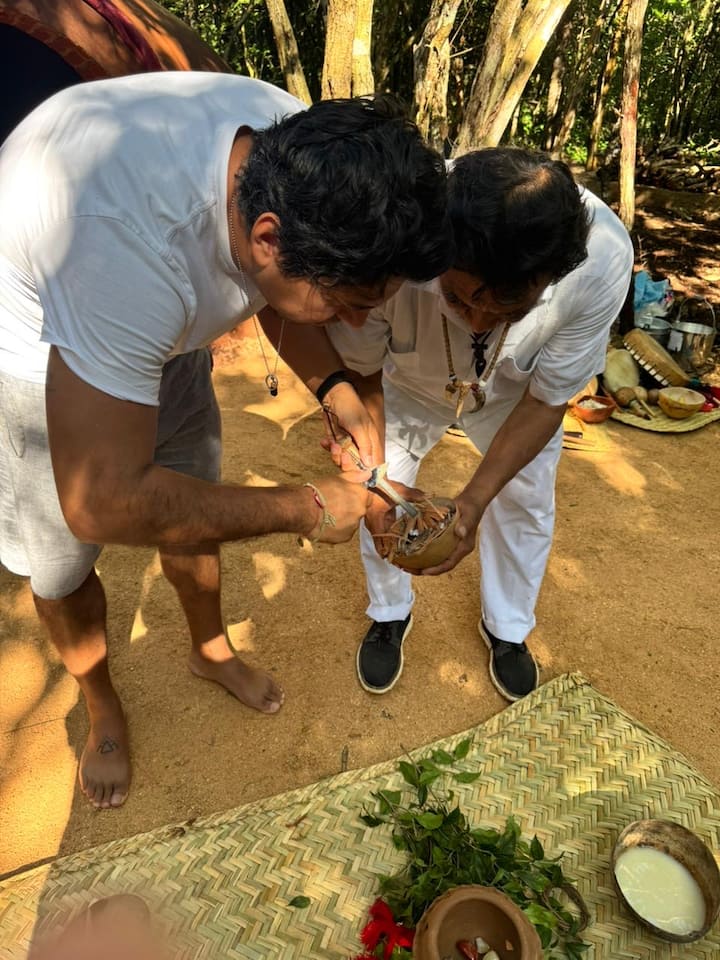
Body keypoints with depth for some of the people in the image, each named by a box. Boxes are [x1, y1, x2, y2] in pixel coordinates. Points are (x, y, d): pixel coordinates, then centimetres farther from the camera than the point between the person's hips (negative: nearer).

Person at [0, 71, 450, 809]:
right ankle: (102, 711, 39)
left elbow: (280, 300, 0)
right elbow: (103, 504, -39)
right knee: (61, 565, 8)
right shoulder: (133, 243, -45)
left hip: (156, 335, 6)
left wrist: (339, 396, -16)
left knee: (193, 508, 16)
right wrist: (304, 510, -30)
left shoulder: (303, 154, -21)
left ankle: (211, 651, 45)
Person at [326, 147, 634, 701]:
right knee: (383, 499, -1)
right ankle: (390, 616, 31)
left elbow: (547, 399, -23)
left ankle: (506, 629, 34)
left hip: (516, 388, 1)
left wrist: (475, 498, -32)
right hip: (410, 381, 0)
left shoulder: (603, 260, -39)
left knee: (526, 503, 4)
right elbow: (361, 375, -23)